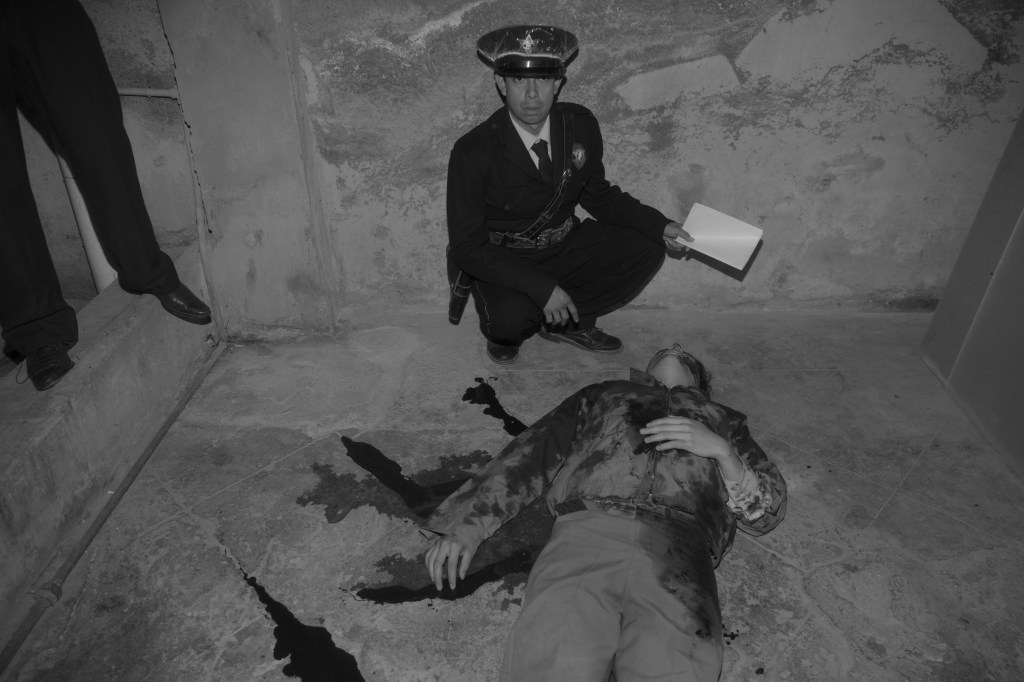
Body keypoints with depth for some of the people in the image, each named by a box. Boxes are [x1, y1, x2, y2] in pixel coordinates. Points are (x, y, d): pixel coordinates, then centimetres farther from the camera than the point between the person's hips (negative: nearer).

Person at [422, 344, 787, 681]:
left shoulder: (724, 420, 33)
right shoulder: (602, 395, 31)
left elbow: (767, 511, 22)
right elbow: (528, 455, 21)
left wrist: (721, 450, 5)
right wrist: (467, 526, 9)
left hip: (679, 552, 1)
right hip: (586, 532, 0)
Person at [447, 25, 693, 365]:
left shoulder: (581, 124, -8)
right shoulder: (472, 153, -23)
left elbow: (597, 194, 8)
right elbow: (467, 246, -21)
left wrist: (660, 226, -5)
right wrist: (541, 287, -30)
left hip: (565, 247, 5)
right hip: (502, 262, -5)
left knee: (647, 250, -9)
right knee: (513, 317, -35)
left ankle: (567, 322, 6)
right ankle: (502, 329, 5)